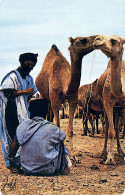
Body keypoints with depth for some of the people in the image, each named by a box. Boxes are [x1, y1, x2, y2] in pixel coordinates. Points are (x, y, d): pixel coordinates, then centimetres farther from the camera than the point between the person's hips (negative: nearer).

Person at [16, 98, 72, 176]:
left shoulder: (21, 127, -5)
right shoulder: (50, 128, -15)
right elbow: (63, 136, 4)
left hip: (26, 170, 4)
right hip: (46, 171, -4)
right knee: (59, 144, 16)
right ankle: (64, 167, 32)